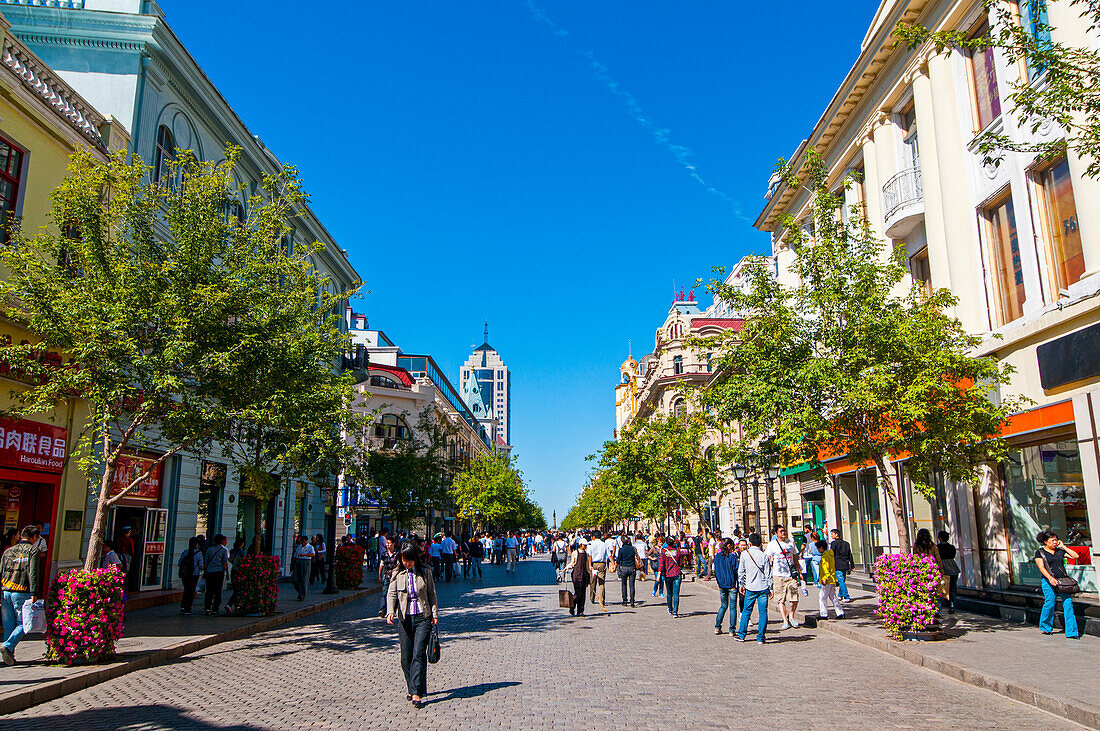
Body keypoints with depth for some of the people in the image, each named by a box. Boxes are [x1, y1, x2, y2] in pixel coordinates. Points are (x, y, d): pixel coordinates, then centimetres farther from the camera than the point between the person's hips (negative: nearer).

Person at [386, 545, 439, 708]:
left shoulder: (425, 573, 4)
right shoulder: (397, 574, 5)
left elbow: (432, 595, 10)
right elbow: (391, 594, -2)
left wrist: (435, 614, 4)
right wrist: (390, 611, -18)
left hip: (423, 617, -2)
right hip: (404, 619, 2)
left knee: (419, 654, -11)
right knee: (406, 657, 5)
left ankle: (417, 693, -11)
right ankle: (411, 688, 24)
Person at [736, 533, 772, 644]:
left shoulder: (744, 554, -2)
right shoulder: (763, 556, -3)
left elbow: (740, 571, 2)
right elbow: (768, 574, -1)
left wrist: (741, 584, 13)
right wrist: (770, 588, 7)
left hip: (750, 588, 0)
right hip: (763, 587, 0)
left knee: (746, 611, 11)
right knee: (763, 612, 6)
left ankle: (741, 635, 13)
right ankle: (761, 637, 7)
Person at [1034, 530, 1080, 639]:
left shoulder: (1060, 551, 17)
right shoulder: (1040, 552, 3)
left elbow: (1075, 556, 9)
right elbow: (1041, 567, -7)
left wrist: (1063, 546, 7)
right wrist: (1050, 578, -21)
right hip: (1048, 581, -4)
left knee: (1068, 603, -7)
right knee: (1050, 603, -11)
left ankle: (1071, 631, -6)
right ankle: (1045, 627, 10)